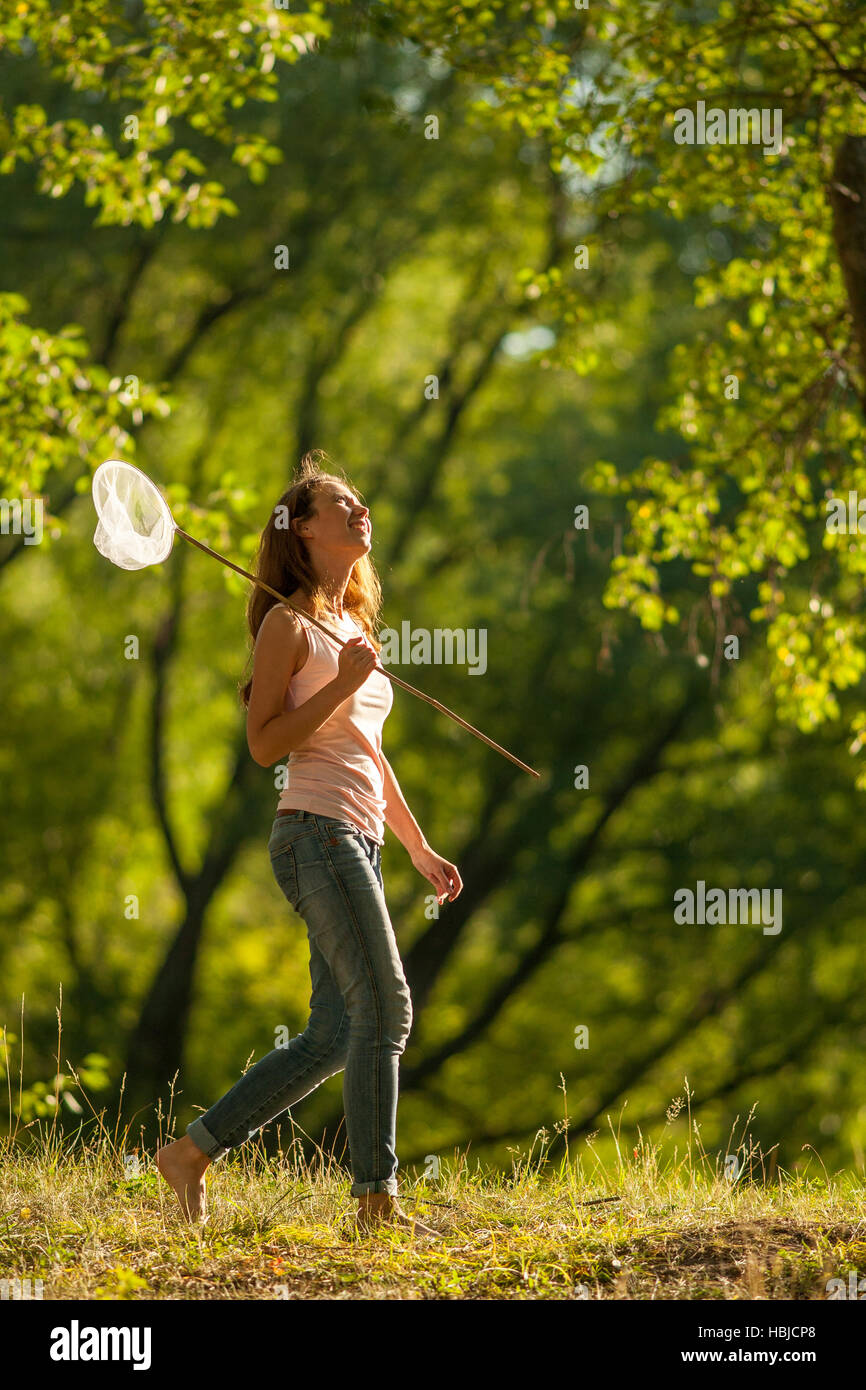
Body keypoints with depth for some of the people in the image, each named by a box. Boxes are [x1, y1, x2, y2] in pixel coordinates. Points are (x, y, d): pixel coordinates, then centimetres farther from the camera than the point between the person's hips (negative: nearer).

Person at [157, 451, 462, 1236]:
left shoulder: (355, 625, 22)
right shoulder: (289, 624, -3)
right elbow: (265, 744, -11)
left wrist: (420, 849, 26)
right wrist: (344, 682, -16)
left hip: (358, 841, 9)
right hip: (316, 831, -9)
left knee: (336, 1034, 4)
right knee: (383, 1010, -15)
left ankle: (193, 1151, 10)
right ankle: (377, 1198, -14)